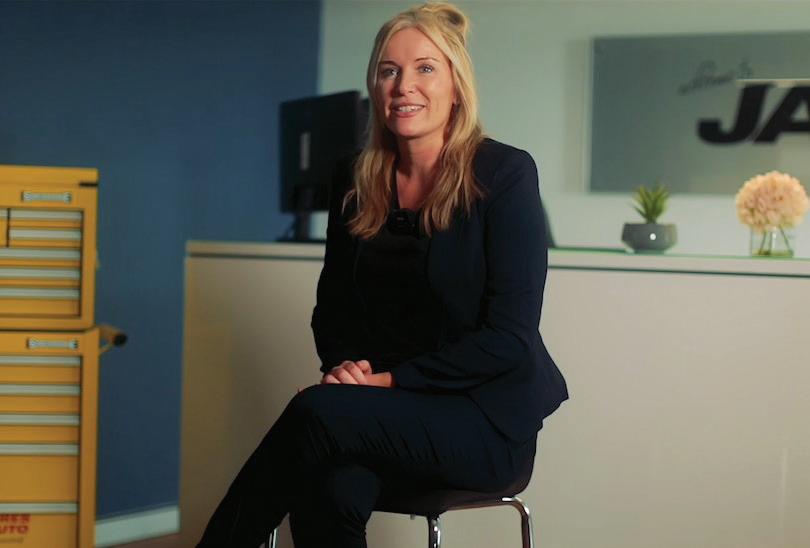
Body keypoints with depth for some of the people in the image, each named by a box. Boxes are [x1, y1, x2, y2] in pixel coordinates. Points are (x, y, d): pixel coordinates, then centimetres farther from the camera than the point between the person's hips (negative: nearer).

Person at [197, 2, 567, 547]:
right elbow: (333, 307, 16)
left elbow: (509, 337, -12)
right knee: (335, 491, -33)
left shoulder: (503, 174, -7)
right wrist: (344, 367, -7)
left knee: (317, 413, -30)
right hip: (390, 416, 4)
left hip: (486, 420, -4)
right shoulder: (356, 183, 8)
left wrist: (389, 379, -16)